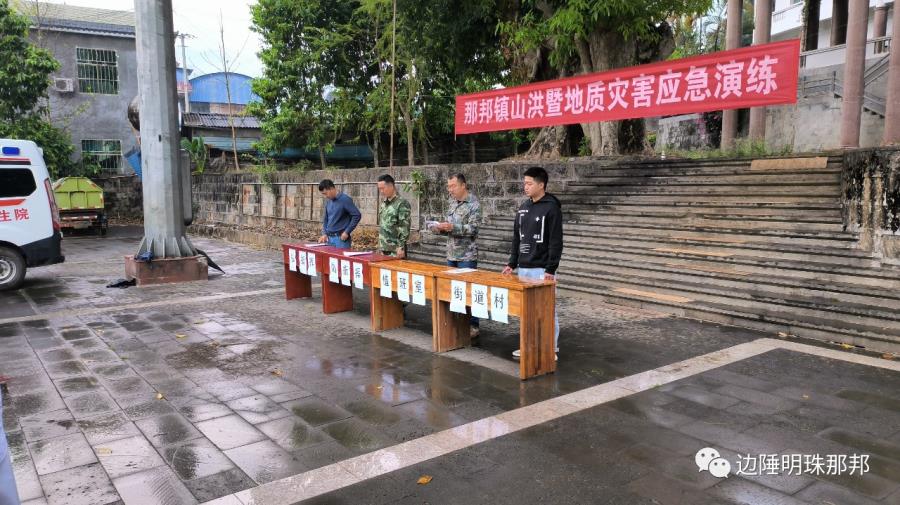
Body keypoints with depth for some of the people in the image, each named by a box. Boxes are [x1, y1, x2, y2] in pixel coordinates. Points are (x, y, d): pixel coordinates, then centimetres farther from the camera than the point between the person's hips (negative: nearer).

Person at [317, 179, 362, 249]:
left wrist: (347, 232, -14)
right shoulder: (328, 201, 9)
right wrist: (324, 233, 5)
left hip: (341, 238, -7)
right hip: (329, 238, 7)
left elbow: (357, 215, -14)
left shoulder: (345, 200, -11)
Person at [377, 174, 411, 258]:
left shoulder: (402, 203, -12)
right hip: (383, 249, 7)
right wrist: (380, 246, 17)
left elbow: (404, 228, -16)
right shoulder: (383, 203, 12)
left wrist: (401, 247, -19)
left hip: (396, 250, -7)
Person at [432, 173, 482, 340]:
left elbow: (473, 229, -18)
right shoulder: (453, 203, 13)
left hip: (467, 256, -7)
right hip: (451, 255, 7)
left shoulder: (473, 204, -10)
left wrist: (452, 227, -26)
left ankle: (473, 326, 4)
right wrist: (441, 228, -1)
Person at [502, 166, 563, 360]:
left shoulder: (551, 207, -9)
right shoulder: (524, 207, 12)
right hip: (524, 269, 7)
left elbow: (556, 241, -13)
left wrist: (551, 269, -17)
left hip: (542, 270, -7)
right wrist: (512, 263, 10)